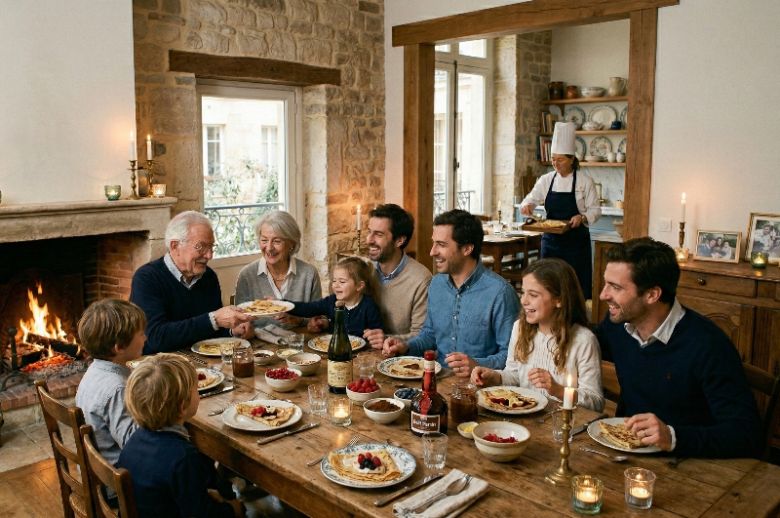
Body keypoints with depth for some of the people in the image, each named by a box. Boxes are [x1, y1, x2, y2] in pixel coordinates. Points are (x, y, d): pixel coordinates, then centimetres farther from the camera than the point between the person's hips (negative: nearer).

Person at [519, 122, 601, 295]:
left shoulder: (585, 181, -5)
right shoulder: (546, 180, 5)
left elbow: (595, 210, -3)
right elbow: (530, 200, 7)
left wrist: (582, 217, -23)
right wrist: (526, 206, -15)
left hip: (575, 240, -3)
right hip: (551, 239, 3)